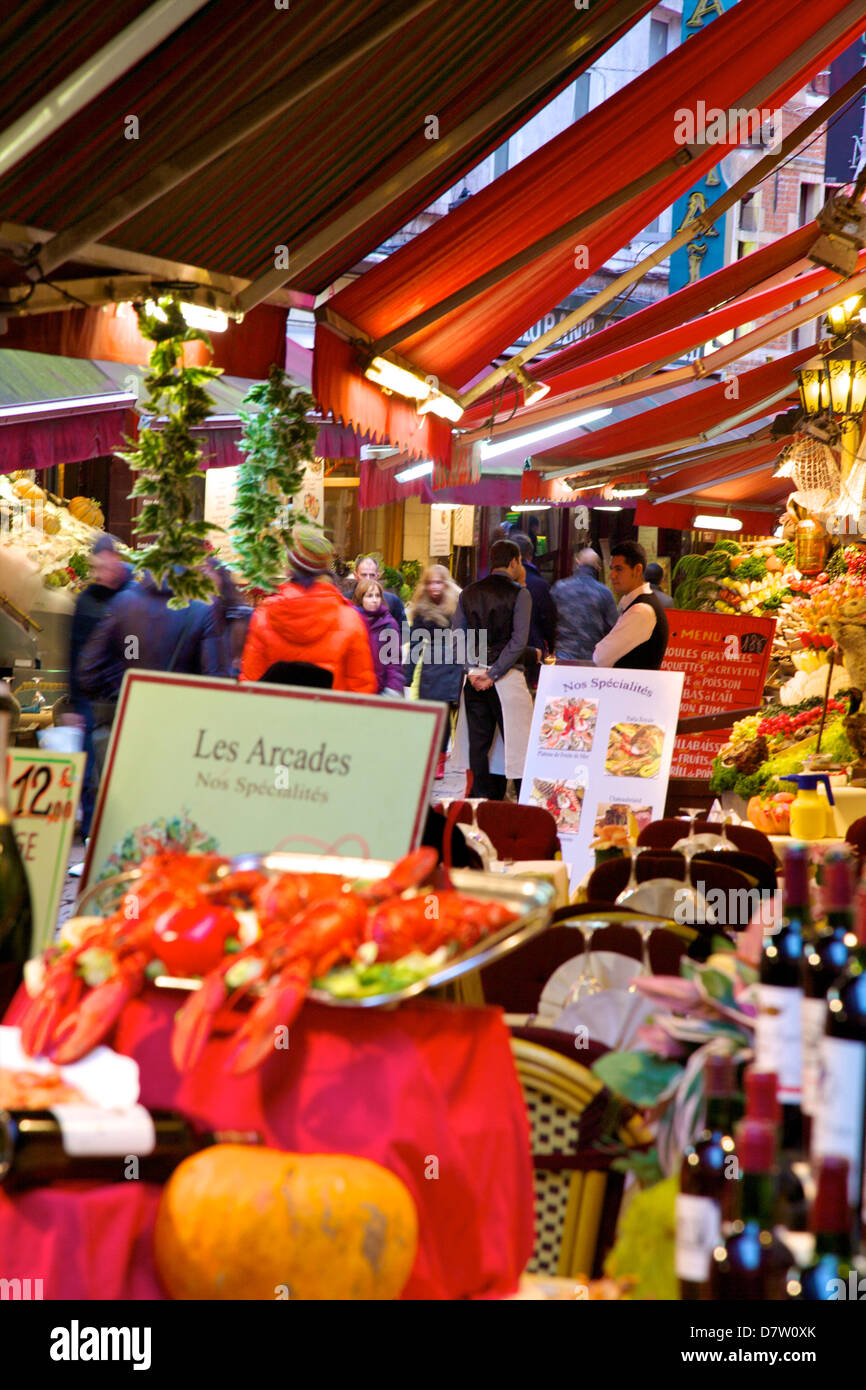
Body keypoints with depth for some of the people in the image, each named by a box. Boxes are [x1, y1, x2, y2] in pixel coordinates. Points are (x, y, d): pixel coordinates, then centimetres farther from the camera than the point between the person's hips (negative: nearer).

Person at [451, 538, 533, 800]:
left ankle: (482, 800, 8)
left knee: (478, 744, 7)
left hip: (474, 677, 4)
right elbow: (518, 641, -13)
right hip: (507, 678, -4)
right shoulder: (519, 594, -5)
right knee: (516, 742, -1)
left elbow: (457, 636, 4)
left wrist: (473, 671, 0)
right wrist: (493, 674, -12)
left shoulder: (469, 592, 9)